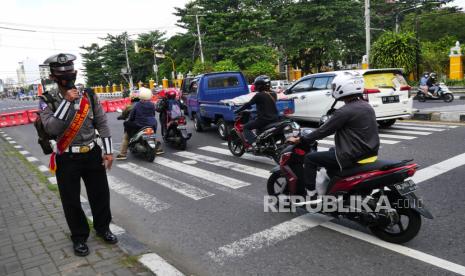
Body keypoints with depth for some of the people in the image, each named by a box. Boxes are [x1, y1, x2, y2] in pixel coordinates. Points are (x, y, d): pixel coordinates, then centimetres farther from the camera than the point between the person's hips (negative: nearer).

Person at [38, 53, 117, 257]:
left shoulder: (89, 95, 0)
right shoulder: (47, 101, -7)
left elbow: (102, 123, 2)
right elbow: (51, 128, -22)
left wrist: (108, 151, -1)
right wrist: (66, 101, -26)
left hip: (92, 154, 2)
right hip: (67, 159, -2)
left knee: (101, 194, 12)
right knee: (71, 201, 8)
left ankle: (102, 228, 36)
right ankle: (79, 237, 29)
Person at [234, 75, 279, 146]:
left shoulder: (259, 95, -12)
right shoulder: (274, 94, 9)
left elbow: (248, 104, -8)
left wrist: (237, 111, 1)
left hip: (264, 119, -8)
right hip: (274, 119, 8)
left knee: (246, 127, 5)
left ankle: (254, 143, -11)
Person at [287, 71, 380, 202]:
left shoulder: (344, 111, -18)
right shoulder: (367, 106, 8)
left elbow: (324, 131, -13)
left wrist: (299, 140, -2)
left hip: (352, 156, -9)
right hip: (370, 152, 9)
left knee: (310, 158, 1)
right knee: (333, 150, 34)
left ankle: (310, 194, 6)